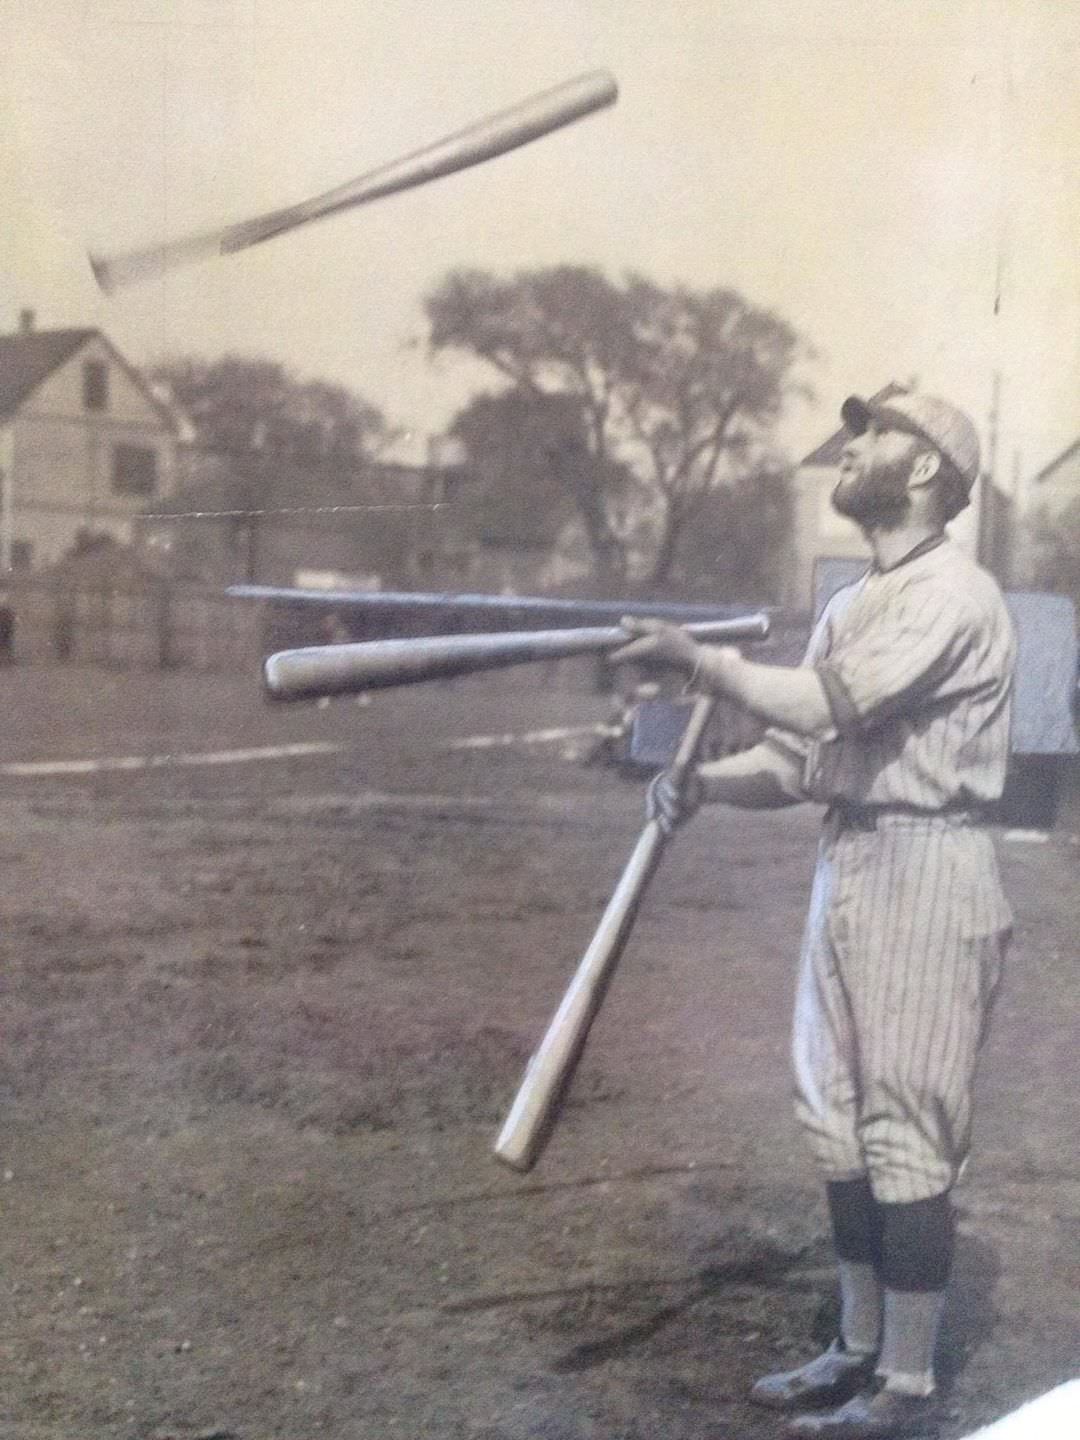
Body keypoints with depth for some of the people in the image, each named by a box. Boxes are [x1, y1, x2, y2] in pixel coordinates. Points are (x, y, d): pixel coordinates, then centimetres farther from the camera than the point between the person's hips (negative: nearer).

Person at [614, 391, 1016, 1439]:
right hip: (845, 865, 9)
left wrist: (701, 660, -18)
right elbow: (797, 756, 13)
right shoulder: (848, 606, 16)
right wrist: (703, 783, -4)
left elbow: (838, 705, -25)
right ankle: (859, 1352, 27)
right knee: (839, 1121, 14)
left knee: (904, 1132, -4)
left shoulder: (953, 593, -13)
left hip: (924, 874, -9)